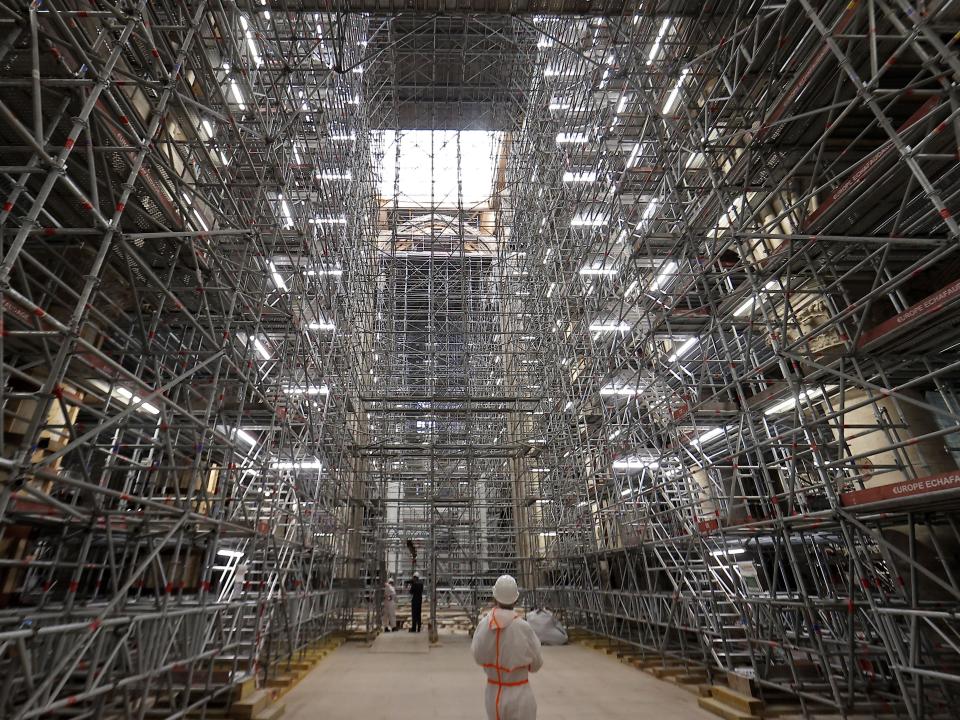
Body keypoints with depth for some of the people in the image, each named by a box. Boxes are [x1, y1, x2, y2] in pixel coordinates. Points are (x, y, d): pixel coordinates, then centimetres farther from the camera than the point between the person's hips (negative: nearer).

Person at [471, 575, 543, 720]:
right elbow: (535, 665, -6)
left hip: (493, 695, 4)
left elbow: (478, 656, 4)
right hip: (519, 696, -4)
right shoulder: (523, 629, -23)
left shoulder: (483, 625, -14)